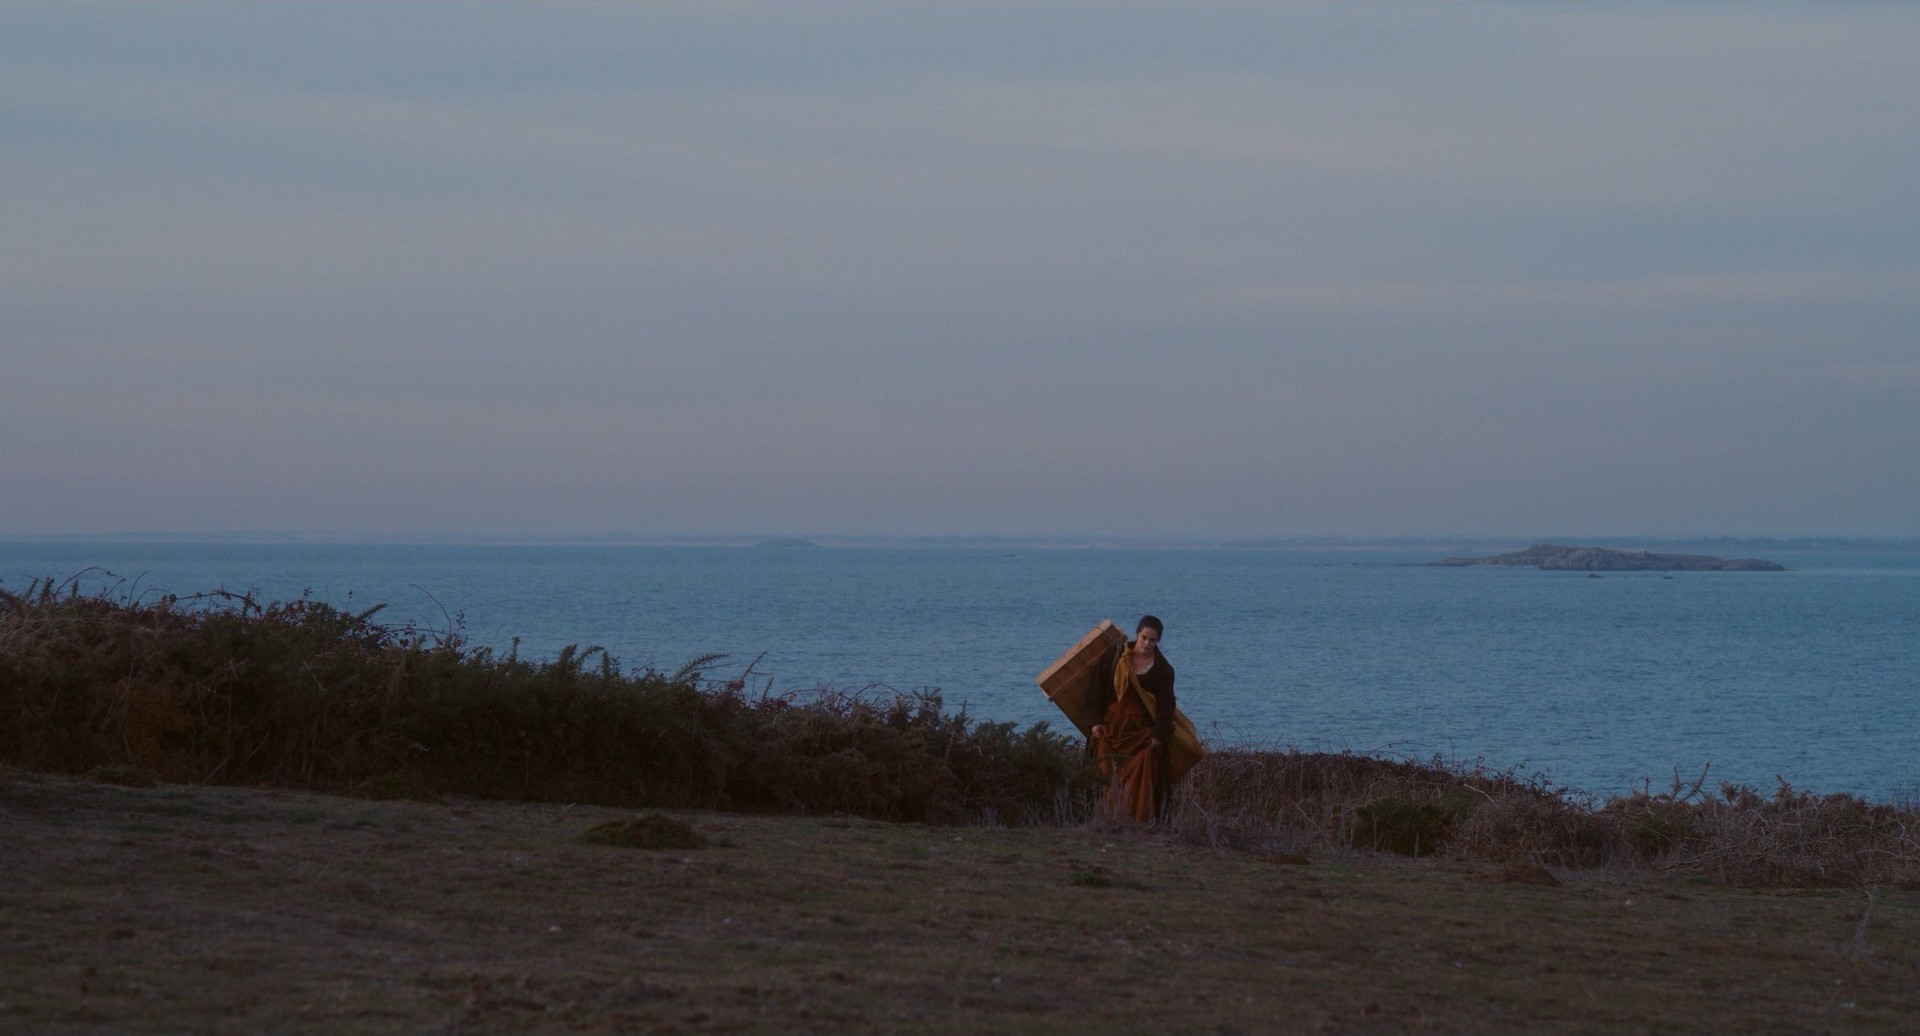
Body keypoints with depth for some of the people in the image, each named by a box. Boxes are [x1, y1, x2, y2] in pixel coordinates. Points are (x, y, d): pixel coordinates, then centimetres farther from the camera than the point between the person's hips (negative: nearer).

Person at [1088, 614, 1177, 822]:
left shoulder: (1162, 669, -2)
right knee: (1113, 779, 0)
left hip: (1143, 731, -2)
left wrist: (1159, 736, -11)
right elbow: (1102, 688, 6)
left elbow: (1166, 705, -3)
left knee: (1140, 780, -9)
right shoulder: (1118, 655, 3)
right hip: (1113, 726, 2)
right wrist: (1097, 720, 0)